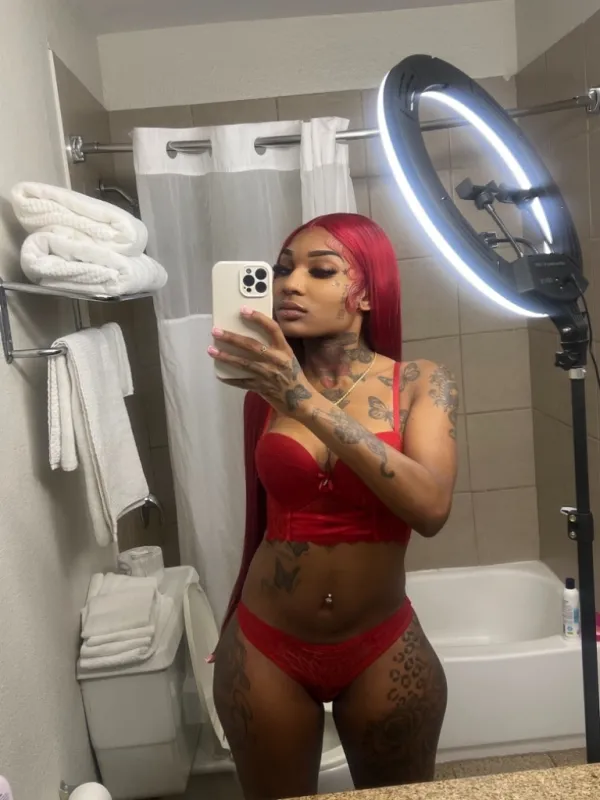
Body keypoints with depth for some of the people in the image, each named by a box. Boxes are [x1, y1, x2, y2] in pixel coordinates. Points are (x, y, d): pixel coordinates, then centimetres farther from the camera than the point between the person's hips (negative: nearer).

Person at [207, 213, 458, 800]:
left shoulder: (420, 383, -9)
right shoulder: (265, 388, -3)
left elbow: (430, 508, -26)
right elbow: (262, 521, 8)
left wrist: (308, 402, -31)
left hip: (382, 650, -1)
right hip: (265, 649, 2)